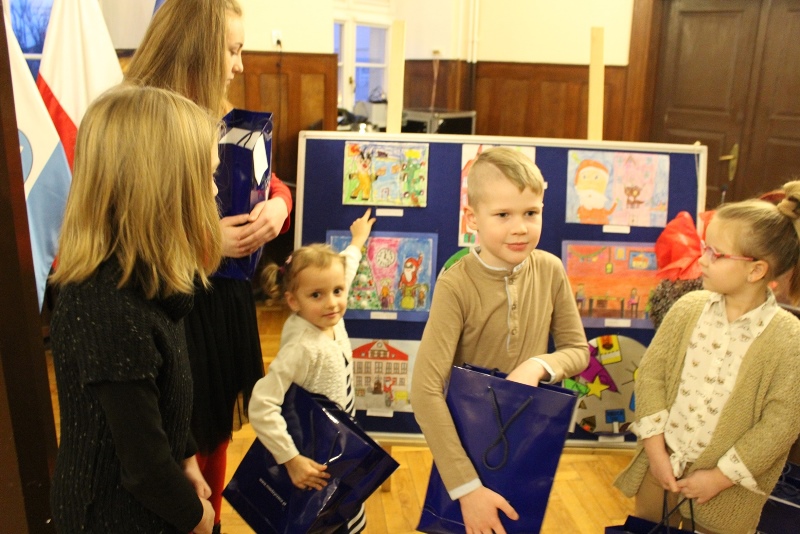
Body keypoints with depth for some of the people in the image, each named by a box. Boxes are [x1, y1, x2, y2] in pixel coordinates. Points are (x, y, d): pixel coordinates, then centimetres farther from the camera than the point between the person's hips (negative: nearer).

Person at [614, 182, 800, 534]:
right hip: (661, 466, 3)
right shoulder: (688, 308, -6)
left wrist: (721, 477, -12)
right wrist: (655, 451, -8)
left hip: (726, 487, -3)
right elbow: (651, 373, -4)